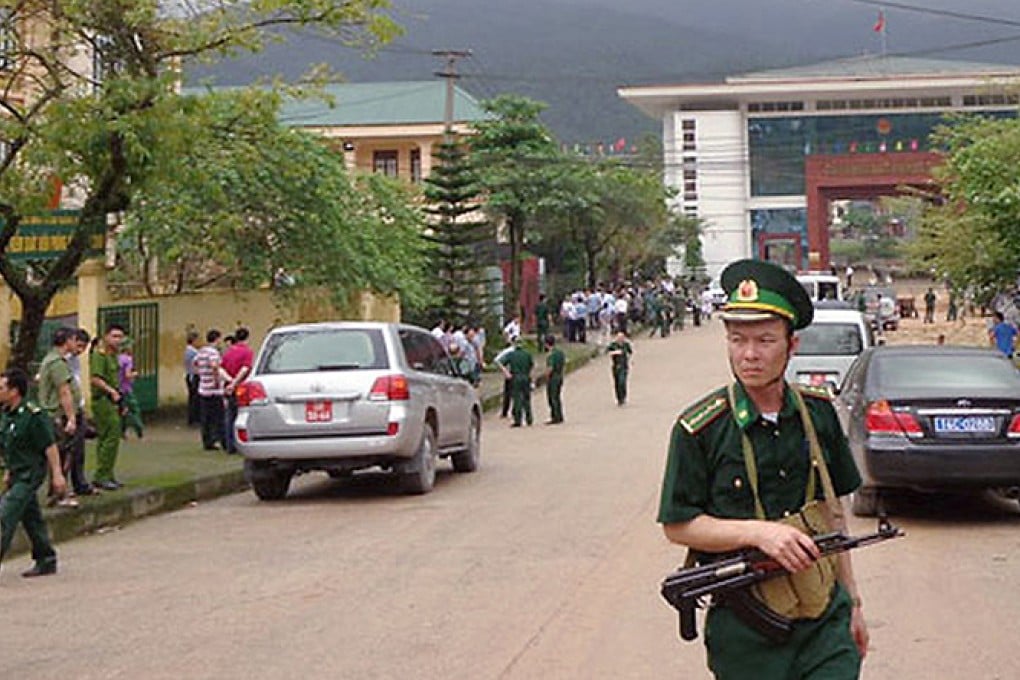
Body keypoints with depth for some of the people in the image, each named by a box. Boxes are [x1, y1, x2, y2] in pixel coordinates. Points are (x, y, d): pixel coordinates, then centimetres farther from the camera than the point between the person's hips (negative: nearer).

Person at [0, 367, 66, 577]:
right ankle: (46, 561, 21)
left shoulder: (33, 416, -19)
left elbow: (50, 446, -16)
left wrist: (57, 474, -17)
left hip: (29, 474, -9)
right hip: (18, 474, 9)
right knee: (31, 518, 13)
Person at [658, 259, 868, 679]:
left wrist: (852, 600, 15)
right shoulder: (699, 429, -9)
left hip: (826, 622, 3)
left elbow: (832, 509, 14)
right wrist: (758, 533, -18)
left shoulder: (818, 412, 5)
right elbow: (678, 526, -6)